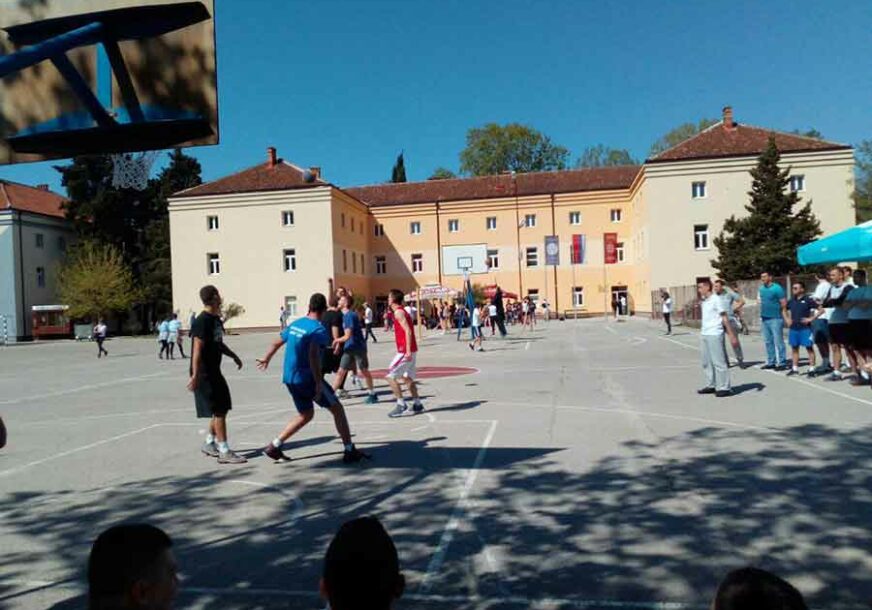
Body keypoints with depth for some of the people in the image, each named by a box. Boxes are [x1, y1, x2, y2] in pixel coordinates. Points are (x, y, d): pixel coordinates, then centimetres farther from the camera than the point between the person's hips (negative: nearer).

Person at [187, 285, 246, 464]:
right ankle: (224, 452, 0)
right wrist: (195, 375, -25)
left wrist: (234, 356, 25)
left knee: (223, 407, 15)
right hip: (204, 374, -9)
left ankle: (209, 444, 29)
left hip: (214, 371, 9)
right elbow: (198, 350, -23)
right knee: (219, 411, -6)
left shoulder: (216, 319, 10)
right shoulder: (202, 321, -18)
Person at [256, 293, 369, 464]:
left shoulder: (295, 324, 10)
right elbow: (313, 355, -28)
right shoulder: (319, 329, -13)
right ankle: (350, 451, 4)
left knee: (306, 414, 22)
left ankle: (274, 447, 20)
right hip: (306, 378, -8)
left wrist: (266, 358, 41)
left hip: (289, 378, 8)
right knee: (337, 409, 2)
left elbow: (277, 343, 23)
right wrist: (318, 383, -29)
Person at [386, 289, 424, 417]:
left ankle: (401, 404, -6)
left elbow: (408, 331, -21)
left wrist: (408, 351, -25)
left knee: (390, 376, -7)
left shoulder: (398, 312, -12)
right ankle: (417, 404, 18)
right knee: (407, 378, 16)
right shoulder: (402, 311, 16)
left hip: (405, 352, -10)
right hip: (410, 351, 10)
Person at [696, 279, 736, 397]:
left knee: (719, 362, -4)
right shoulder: (703, 301, 12)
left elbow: (725, 317, -10)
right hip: (704, 334, 8)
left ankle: (724, 388, 2)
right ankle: (710, 385, 22)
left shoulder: (716, 299, -9)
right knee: (707, 362, 13)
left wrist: (731, 334, -12)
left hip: (715, 335, -8)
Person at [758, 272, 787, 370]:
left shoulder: (777, 288, -10)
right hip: (765, 319, 8)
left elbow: (784, 303, -11)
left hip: (775, 319, -8)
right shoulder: (761, 289, 12)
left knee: (778, 342, -5)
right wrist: (762, 312, 13)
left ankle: (782, 363, -1)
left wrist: (776, 310, -4)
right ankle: (771, 362, 20)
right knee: (768, 342, 12)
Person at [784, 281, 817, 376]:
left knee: (809, 347, -1)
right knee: (794, 348, 11)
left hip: (805, 328, -6)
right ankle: (795, 368, 18)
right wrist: (787, 319, 12)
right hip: (793, 328, 6)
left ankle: (811, 369, 2)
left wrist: (811, 318, -13)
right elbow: (785, 310, 27)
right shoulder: (791, 301, 9)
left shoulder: (808, 300, -7)